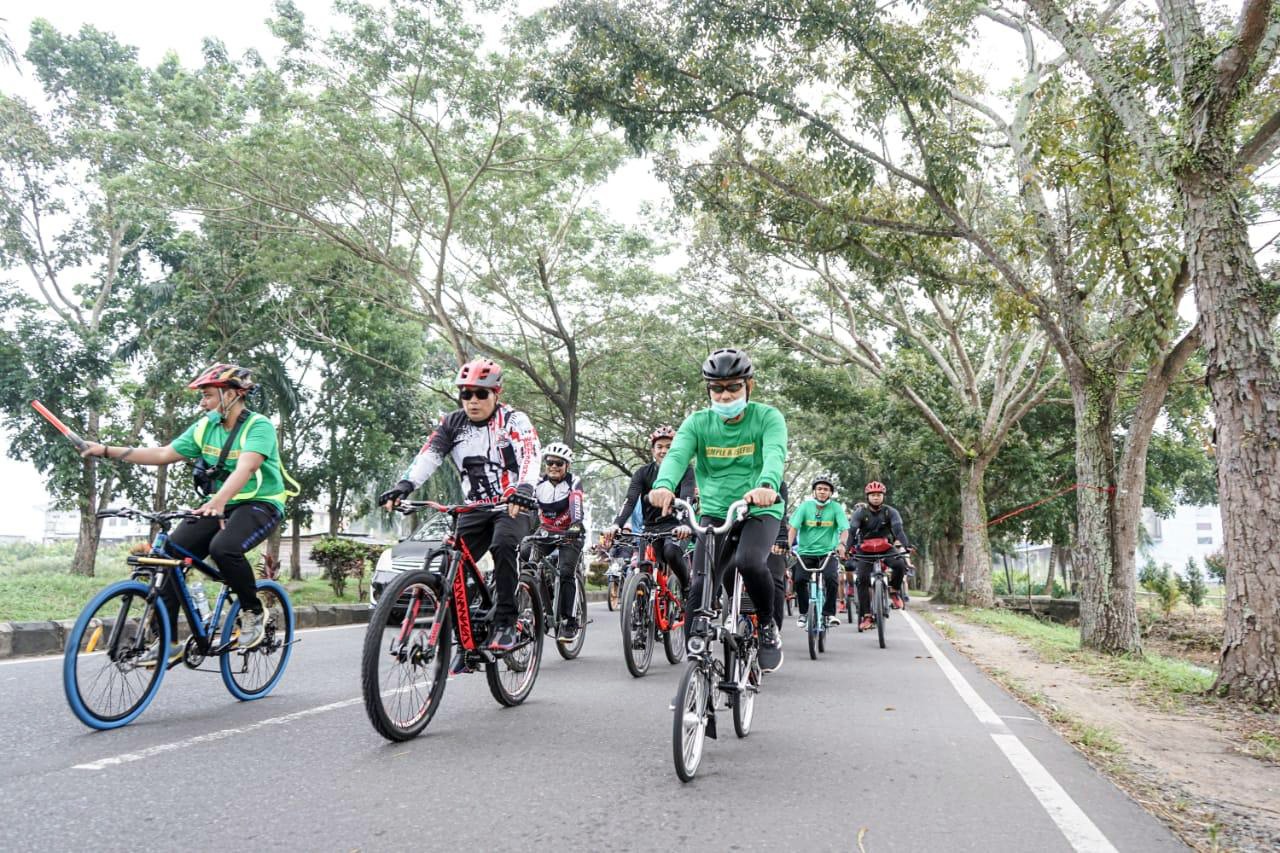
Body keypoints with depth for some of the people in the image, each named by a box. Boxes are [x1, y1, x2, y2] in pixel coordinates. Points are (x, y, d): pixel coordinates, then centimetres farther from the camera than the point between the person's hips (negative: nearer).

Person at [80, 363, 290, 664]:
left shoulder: (259, 426, -16)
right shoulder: (205, 427, 6)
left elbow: (245, 469, -33)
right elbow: (163, 454, 9)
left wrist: (219, 501, -49)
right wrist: (107, 451, 2)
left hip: (260, 504, -7)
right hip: (216, 506, 7)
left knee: (223, 548, -35)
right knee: (170, 555, -11)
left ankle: (253, 611, -9)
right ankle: (168, 642, -1)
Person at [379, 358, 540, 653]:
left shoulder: (514, 420, -7)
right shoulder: (452, 424, 4)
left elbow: (530, 455, -24)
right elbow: (429, 455, -11)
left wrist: (524, 489, -45)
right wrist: (403, 487, -29)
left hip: (514, 506, -4)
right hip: (475, 509, 4)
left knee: (502, 545, -33)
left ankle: (506, 622, -23)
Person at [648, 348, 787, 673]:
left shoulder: (767, 417, -6)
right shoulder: (698, 422, -1)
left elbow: (775, 454, -26)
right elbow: (677, 455, -20)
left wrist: (767, 485, -50)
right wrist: (664, 485, -43)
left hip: (760, 512, -2)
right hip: (715, 514, 3)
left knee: (749, 562, -29)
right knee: (700, 585, -10)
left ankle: (768, 627, -2)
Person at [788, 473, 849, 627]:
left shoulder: (836, 508, -2)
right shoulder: (805, 506, -2)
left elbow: (844, 529, -11)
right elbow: (793, 527, -9)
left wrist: (842, 544, -32)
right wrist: (789, 545, -26)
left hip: (828, 552, -1)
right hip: (806, 552, 1)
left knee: (832, 579, -24)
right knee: (799, 580, -16)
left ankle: (829, 613, -4)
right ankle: (803, 613, 7)